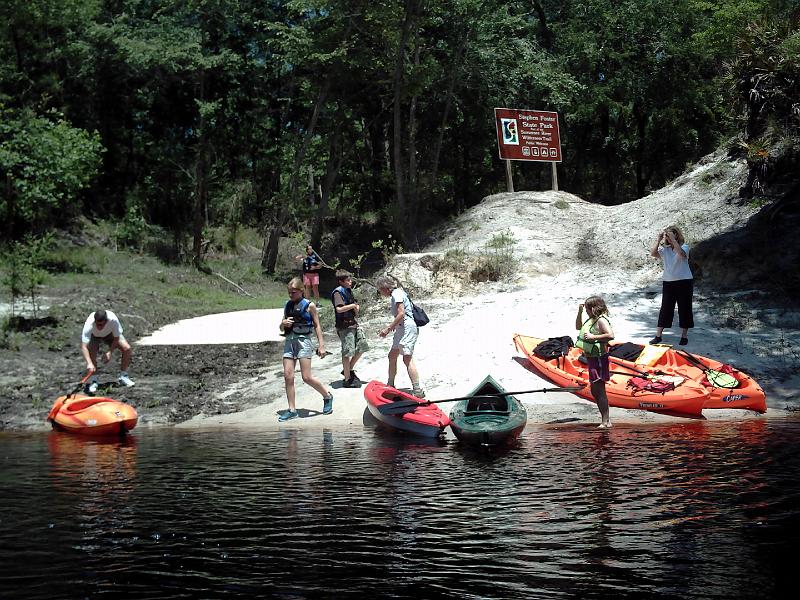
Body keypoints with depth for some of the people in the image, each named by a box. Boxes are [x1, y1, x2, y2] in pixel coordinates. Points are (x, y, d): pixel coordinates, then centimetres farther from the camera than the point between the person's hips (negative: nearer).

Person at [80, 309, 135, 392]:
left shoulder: (113, 320, -39)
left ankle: (123, 377, 2)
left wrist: (110, 352, -31)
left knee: (127, 349, -16)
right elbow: (84, 346, -47)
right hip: (93, 336, -1)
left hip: (110, 334, 2)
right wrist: (89, 363, -59)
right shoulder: (89, 324, -42)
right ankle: (93, 381, -13)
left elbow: (116, 338, -21)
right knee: (92, 352, -30)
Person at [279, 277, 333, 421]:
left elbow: (317, 326, 1)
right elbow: (281, 328, 19)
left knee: (307, 377, -9)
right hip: (289, 341, 5)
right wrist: (284, 323, -5)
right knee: (288, 376, -2)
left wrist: (321, 345, -5)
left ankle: (327, 396, 16)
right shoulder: (287, 305, 13)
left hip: (303, 340, -5)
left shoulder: (309, 305, -1)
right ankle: (292, 410, 5)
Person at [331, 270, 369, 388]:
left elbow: (355, 305, 26)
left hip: (354, 324, 9)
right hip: (345, 326, -9)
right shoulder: (338, 292, -13)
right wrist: (352, 306, -14)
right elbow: (339, 309, -25)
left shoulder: (348, 291, 14)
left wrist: (356, 307, 3)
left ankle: (349, 370, 28)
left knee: (362, 346, 14)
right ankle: (347, 379, 4)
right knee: (348, 352, -4)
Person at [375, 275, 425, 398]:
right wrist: (391, 326, 15)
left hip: (408, 327, -11)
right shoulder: (396, 293, 20)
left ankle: (417, 390, -18)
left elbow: (401, 314, -19)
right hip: (402, 329, 11)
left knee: (407, 358, -15)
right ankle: (390, 385, 27)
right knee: (392, 356, 16)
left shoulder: (396, 294, -10)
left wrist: (388, 329, -15)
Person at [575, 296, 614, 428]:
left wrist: (593, 337, -26)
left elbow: (610, 335, -29)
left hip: (599, 358, -10)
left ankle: (605, 421, -4)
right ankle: (606, 420, 19)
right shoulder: (591, 320, 13)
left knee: (599, 390, -8)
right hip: (592, 358, 10)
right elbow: (578, 327, 28)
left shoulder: (601, 320, -16)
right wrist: (579, 312, 15)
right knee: (595, 391, 14)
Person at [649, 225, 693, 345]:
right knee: (665, 309, 3)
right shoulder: (664, 249, 5)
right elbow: (653, 253, -12)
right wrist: (658, 240, -15)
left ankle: (684, 336, 14)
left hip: (684, 281, -3)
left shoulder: (684, 246, -3)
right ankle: (658, 335, 5)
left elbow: (682, 254, -27)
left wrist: (673, 240, -25)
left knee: (684, 308, 4)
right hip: (668, 282, 3)